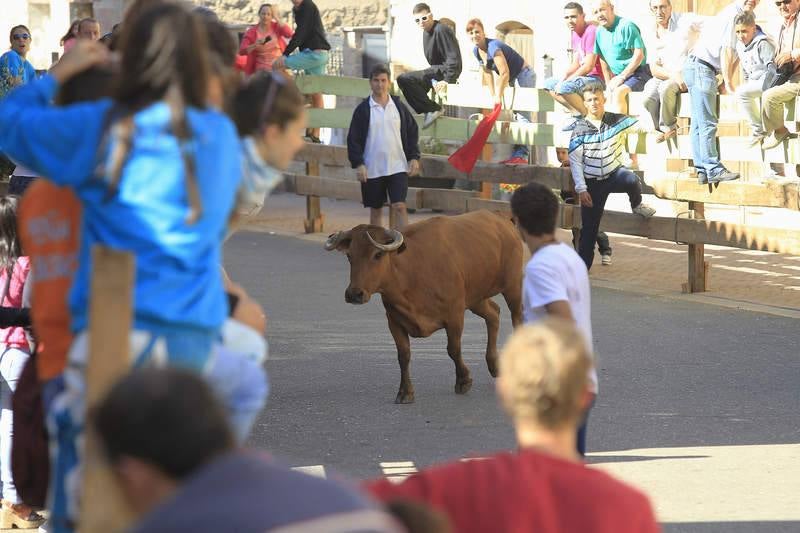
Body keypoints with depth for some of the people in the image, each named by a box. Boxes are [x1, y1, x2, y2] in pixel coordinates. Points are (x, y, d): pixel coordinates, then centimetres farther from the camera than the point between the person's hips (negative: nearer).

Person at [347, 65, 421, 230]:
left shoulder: (399, 106, 5)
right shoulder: (363, 109, -1)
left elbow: (412, 133, 11)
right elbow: (353, 139, -1)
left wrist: (414, 157, 3)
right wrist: (358, 164, -10)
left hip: (398, 167, 0)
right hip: (372, 170, 0)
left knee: (400, 207, -11)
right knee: (375, 210, 8)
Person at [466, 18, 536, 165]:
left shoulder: (493, 47, -27)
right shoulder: (476, 51, 0)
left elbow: (504, 73, -30)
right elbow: (488, 73, 8)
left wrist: (498, 97, -26)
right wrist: (492, 95, 1)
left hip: (524, 75, -10)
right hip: (512, 80, 10)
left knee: (522, 113, -18)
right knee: (517, 114, 10)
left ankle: (521, 154, -28)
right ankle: (517, 153, 12)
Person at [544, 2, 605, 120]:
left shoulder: (591, 32, -17)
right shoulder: (574, 33, 13)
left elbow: (588, 66, -21)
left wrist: (565, 80, -15)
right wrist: (563, 78, -5)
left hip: (597, 79, -11)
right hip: (583, 77, 11)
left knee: (564, 87, -31)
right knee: (548, 83, 11)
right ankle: (577, 113, 0)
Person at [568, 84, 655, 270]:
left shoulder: (616, 120, -4)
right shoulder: (580, 129, -6)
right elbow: (575, 161, -6)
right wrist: (581, 189, -11)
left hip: (615, 173, 0)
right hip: (593, 182, 0)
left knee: (632, 180, -35)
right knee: (589, 227, 1)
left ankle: (637, 205, 0)